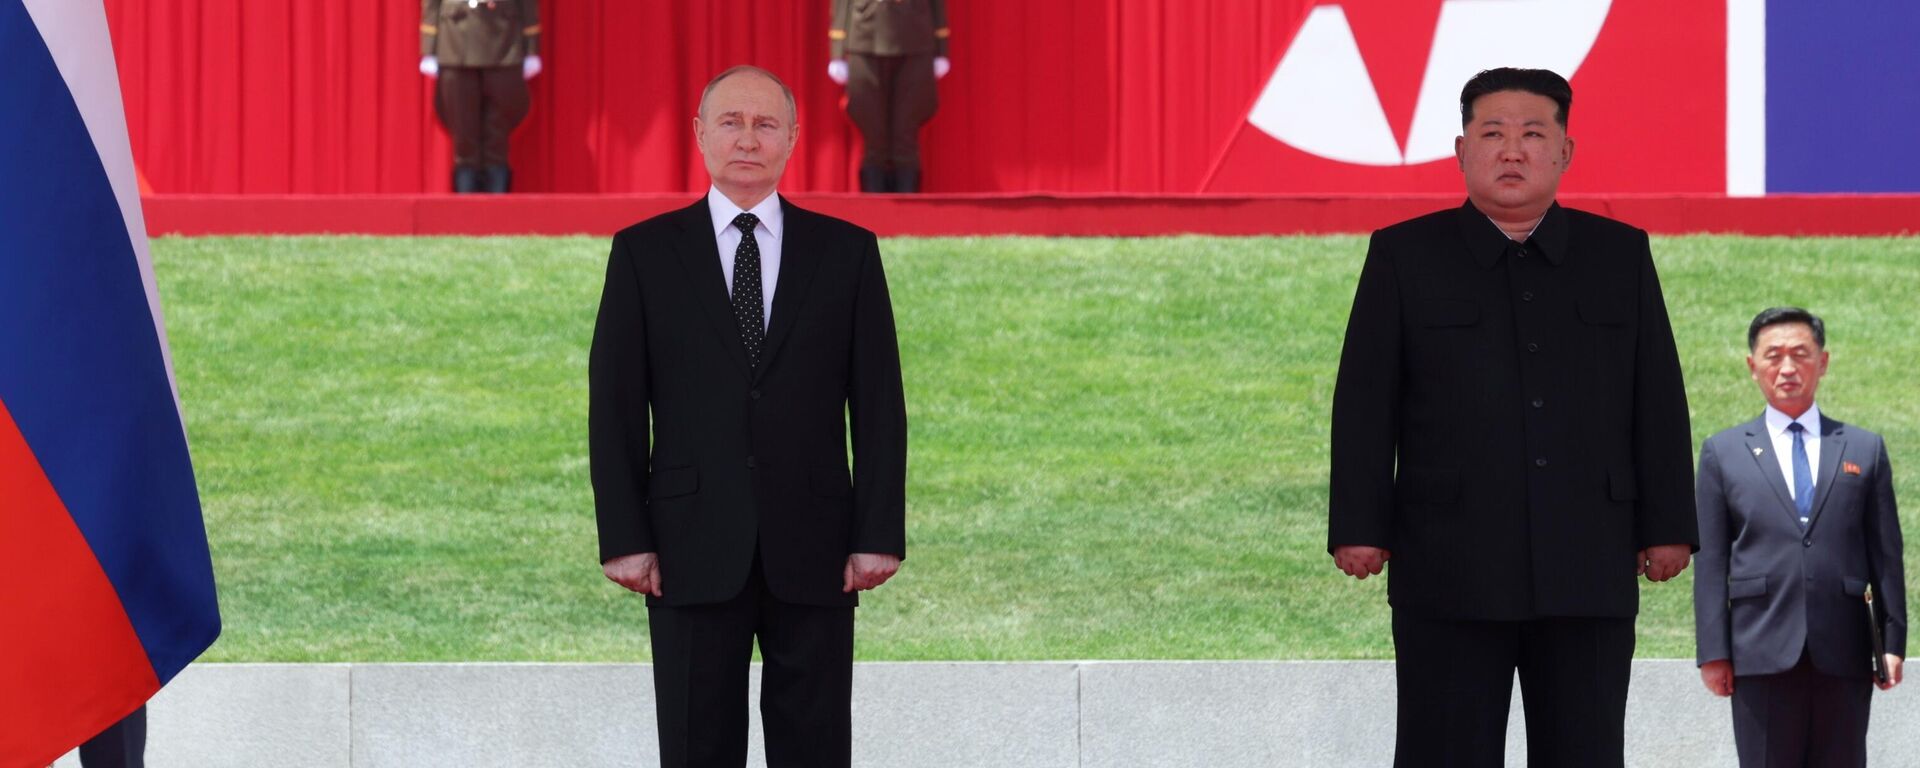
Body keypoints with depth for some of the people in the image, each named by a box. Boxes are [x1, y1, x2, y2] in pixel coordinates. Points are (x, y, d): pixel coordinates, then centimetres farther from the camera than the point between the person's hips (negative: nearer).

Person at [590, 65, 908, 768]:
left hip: (814, 552, 1)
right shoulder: (645, 252, 5)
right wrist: (624, 539, -4)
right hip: (693, 551, -1)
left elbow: (879, 402, 5)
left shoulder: (846, 252, 7)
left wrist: (879, 534, -3)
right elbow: (614, 404, 3)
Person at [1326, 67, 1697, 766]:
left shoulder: (1620, 255, 11)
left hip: (1589, 572, 2)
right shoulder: (1405, 256, 6)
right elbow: (1365, 403, 3)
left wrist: (1667, 526, 3)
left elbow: (1658, 399, 9)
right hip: (1450, 570, -2)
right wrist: (1359, 528, -4)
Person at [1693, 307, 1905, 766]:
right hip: (1762, 654, -1)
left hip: (1843, 656, 1)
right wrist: (1713, 651, -2)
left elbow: (1886, 554, 12)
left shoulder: (1865, 450, 14)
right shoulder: (1723, 453, 11)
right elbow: (1711, 561, 6)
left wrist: (1893, 642, 4)